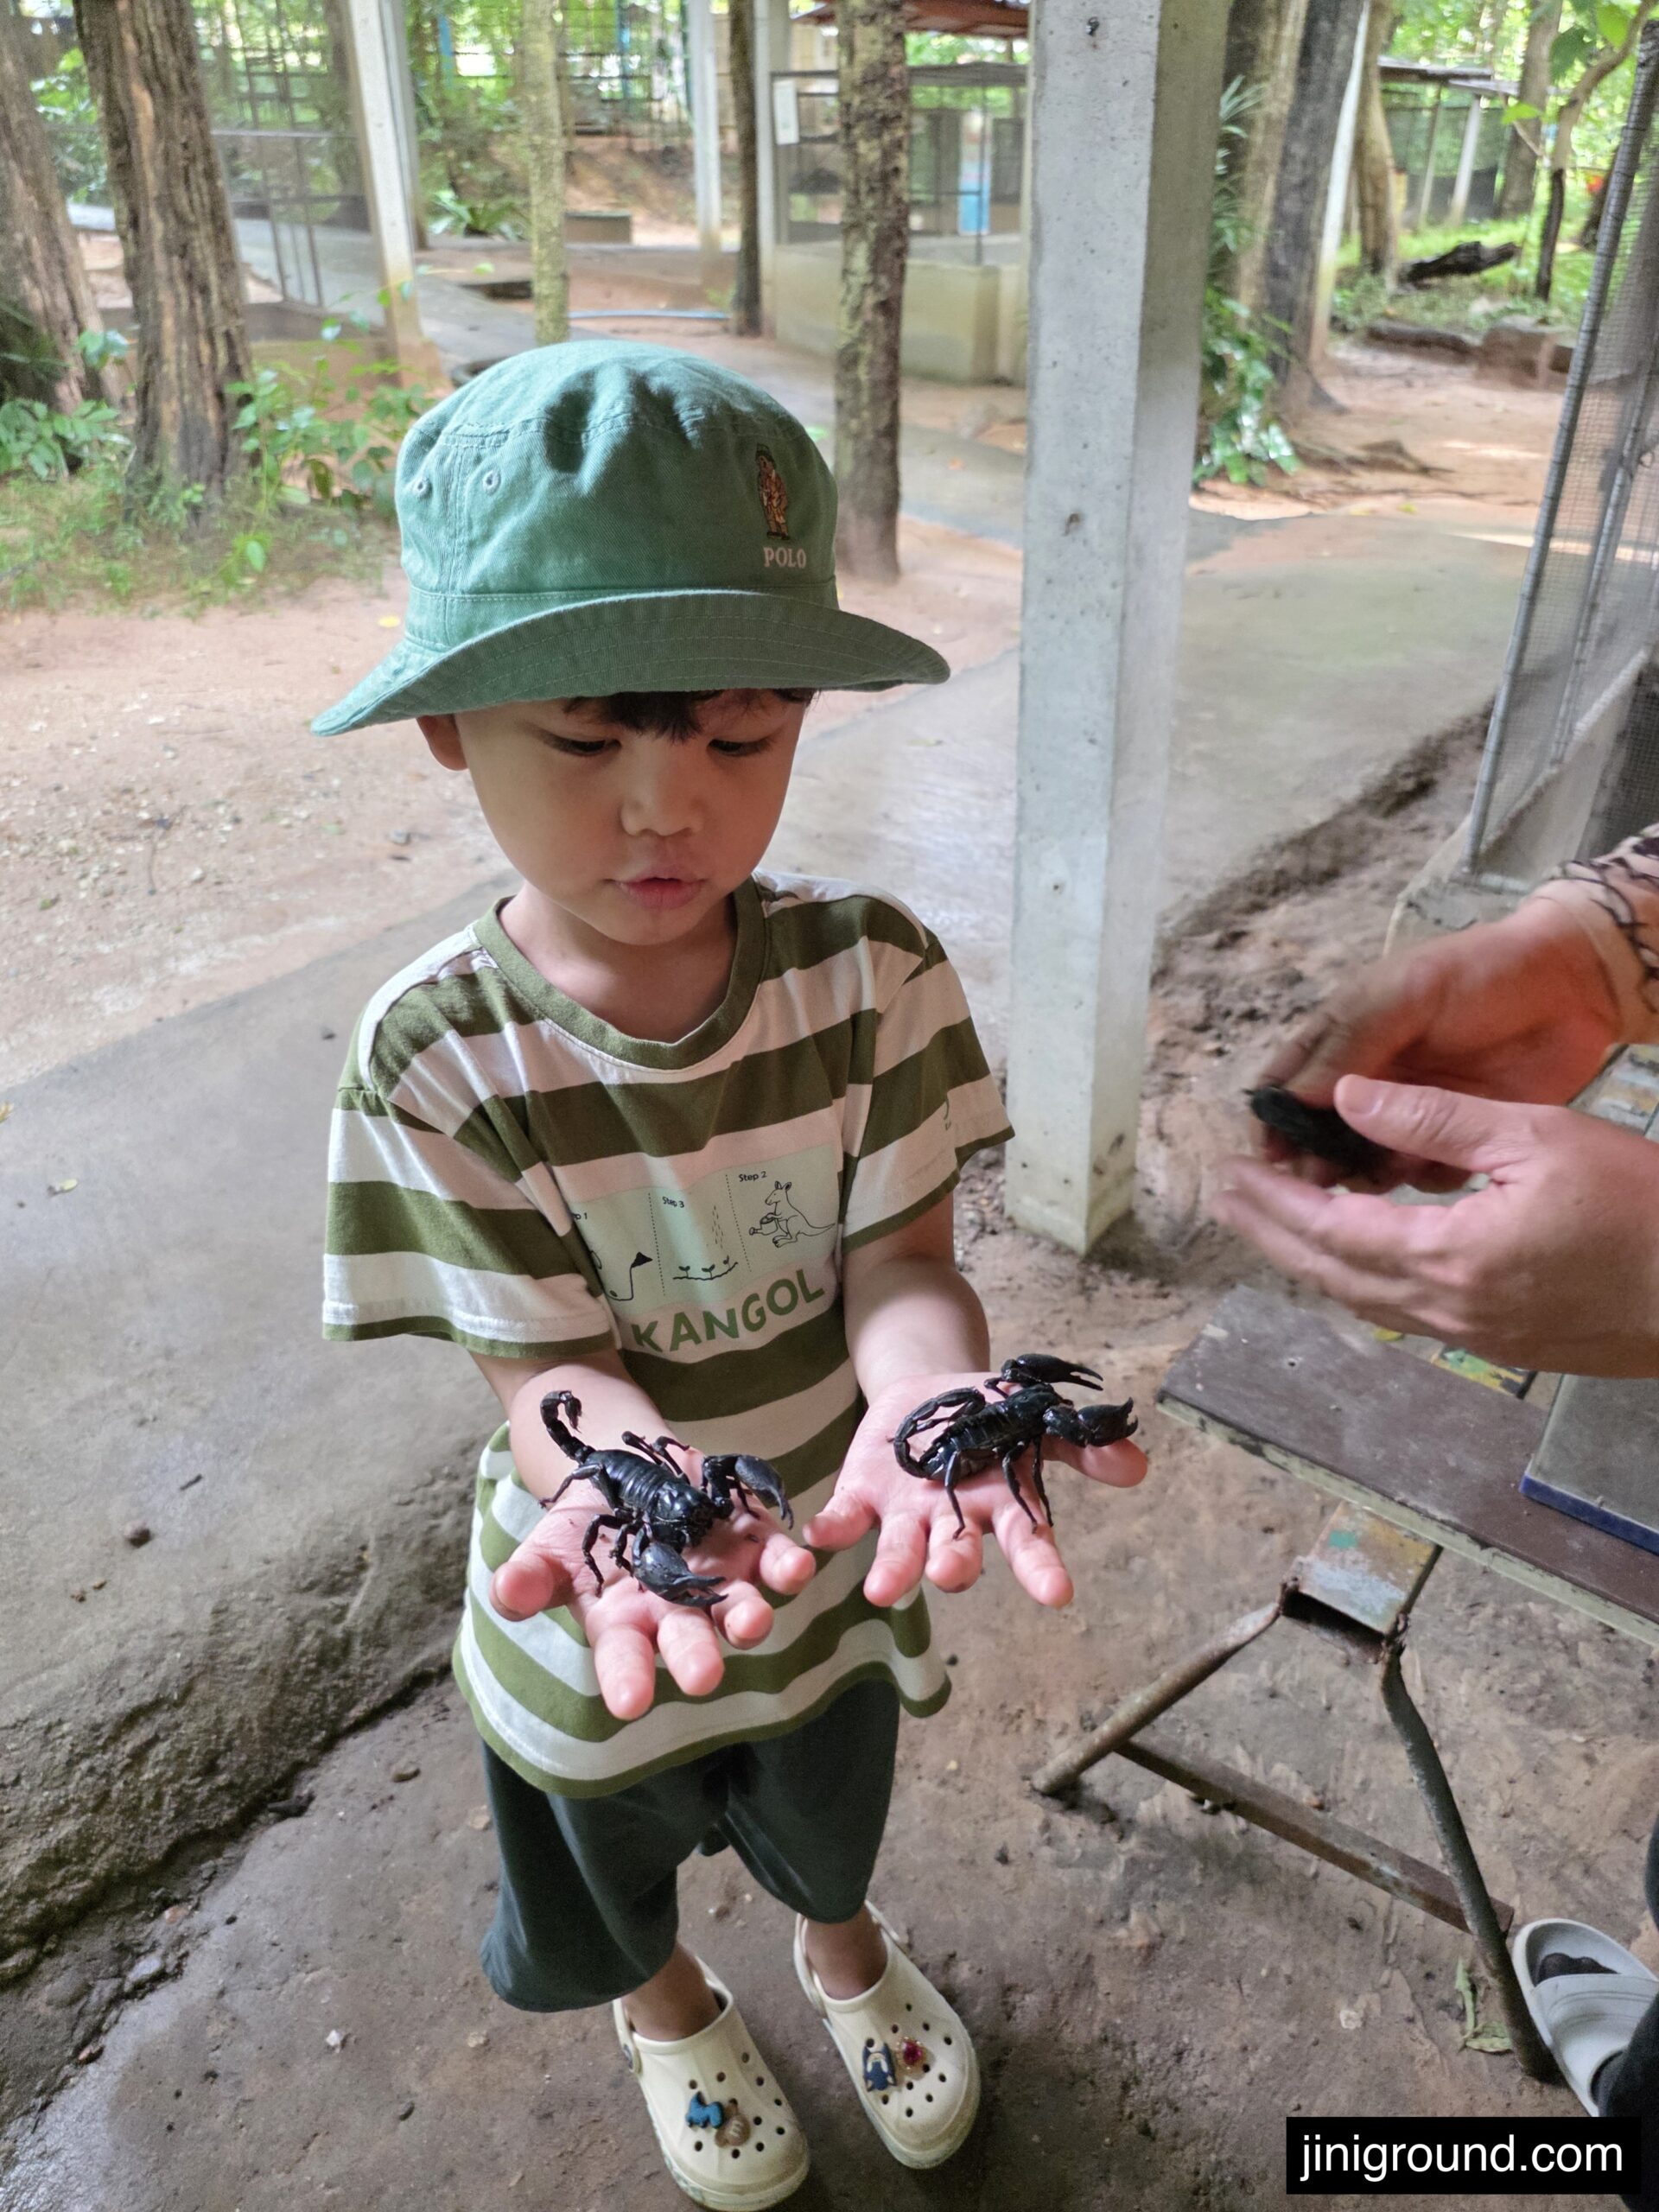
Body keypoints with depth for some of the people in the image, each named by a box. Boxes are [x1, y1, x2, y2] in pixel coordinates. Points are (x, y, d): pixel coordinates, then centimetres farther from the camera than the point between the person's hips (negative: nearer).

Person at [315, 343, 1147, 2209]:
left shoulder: (868, 971, -22)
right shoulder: (436, 1060, -27)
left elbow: (898, 1257, -21)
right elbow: (544, 1363, -25)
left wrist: (925, 1402, -44)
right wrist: (630, 1478, -47)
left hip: (840, 1555, 2)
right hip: (594, 1603, -1)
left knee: (831, 1816, 34)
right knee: (619, 1870, 32)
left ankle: (842, 1948, 71)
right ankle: (667, 2009, 69)